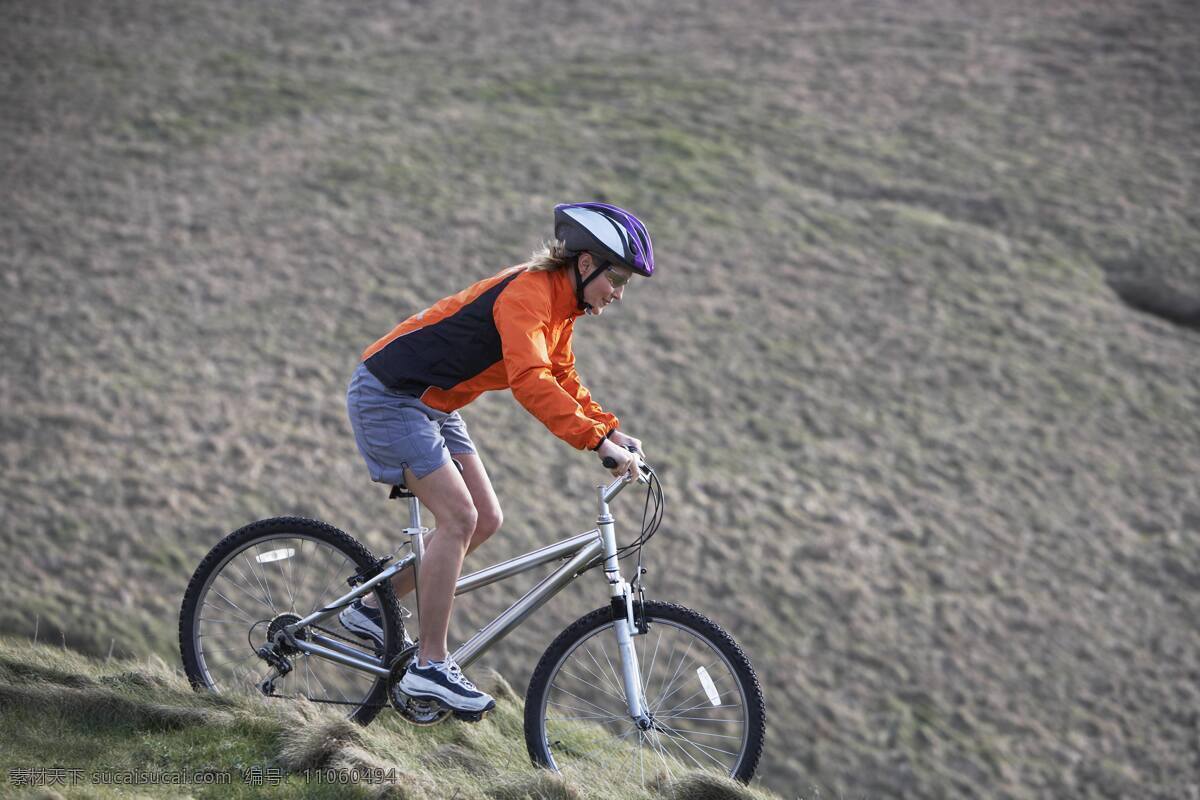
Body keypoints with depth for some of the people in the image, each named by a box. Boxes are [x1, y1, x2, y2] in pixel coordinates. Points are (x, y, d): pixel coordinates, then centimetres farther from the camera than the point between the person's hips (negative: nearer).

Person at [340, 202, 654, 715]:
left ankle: (371, 609, 18)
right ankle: (428, 667, -8)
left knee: (485, 520, 6)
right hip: (389, 396, -10)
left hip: (432, 405, 10)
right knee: (458, 518, -16)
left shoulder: (559, 304, 6)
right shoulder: (528, 292, -24)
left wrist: (612, 430, 0)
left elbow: (563, 381, 15)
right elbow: (531, 382, -38)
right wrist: (597, 441, -42)